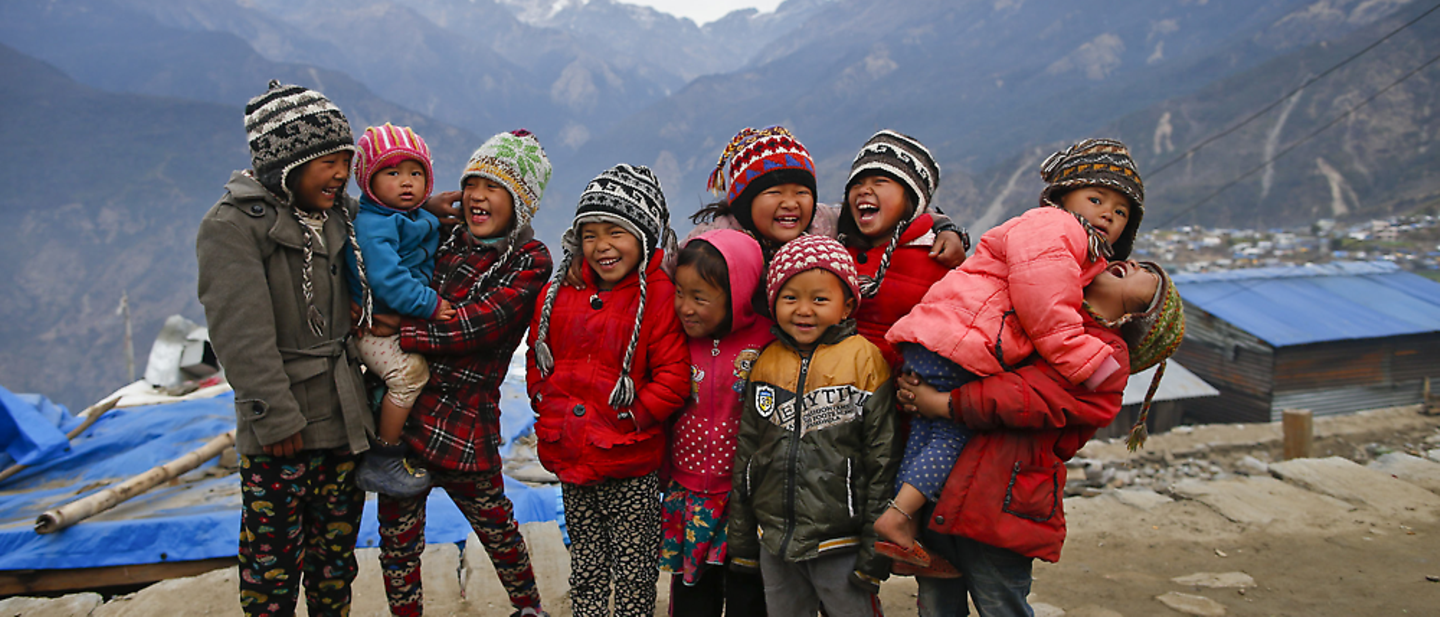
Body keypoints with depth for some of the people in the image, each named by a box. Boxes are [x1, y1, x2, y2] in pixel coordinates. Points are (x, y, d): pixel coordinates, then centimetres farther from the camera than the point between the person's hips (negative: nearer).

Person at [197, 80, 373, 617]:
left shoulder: (341, 217, 10)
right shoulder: (233, 225, -11)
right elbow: (243, 335, -17)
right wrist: (275, 417, -20)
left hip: (344, 420, 6)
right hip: (281, 431, -6)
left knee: (336, 548, 17)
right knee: (273, 557, 1)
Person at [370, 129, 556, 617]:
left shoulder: (530, 261, -5)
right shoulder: (445, 240, 10)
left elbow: (479, 325, -18)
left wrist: (401, 330, -20)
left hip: (463, 424, -4)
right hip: (400, 405, 4)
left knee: (496, 525, 12)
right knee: (397, 532, 11)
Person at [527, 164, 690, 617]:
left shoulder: (661, 297, -13)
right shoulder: (560, 295, 5)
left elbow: (673, 378, -16)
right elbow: (537, 358, 17)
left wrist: (628, 418, -17)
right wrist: (547, 407, 6)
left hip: (631, 467, -5)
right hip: (571, 459, 6)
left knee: (633, 572, 9)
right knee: (585, 565, 21)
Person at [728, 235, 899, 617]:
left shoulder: (864, 360, -9)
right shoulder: (767, 364, 4)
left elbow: (883, 458, -8)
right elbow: (745, 454, 11)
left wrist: (876, 548, -8)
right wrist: (741, 539, 12)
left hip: (840, 544, -4)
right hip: (774, 541, 4)